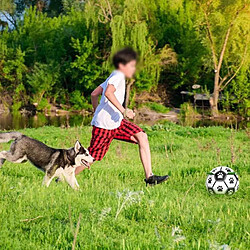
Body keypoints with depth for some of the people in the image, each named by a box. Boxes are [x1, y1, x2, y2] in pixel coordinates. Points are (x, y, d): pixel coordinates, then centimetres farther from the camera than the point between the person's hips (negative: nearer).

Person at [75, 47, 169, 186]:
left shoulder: (114, 77, 19)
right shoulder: (118, 76, -11)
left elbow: (94, 94, 23)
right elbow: (108, 93, -30)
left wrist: (96, 112, 32)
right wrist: (123, 110, -31)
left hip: (117, 122, 10)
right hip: (105, 125, -10)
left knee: (142, 136, -3)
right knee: (92, 157, -6)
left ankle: (149, 177, -8)